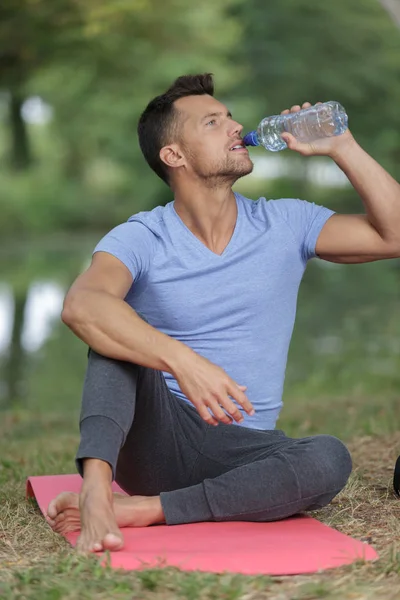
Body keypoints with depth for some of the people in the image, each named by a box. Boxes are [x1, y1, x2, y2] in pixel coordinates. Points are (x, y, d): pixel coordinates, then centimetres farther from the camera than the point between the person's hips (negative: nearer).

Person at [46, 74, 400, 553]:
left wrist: (342, 148, -5)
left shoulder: (286, 225, 6)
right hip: (155, 439, -2)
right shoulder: (141, 239, -6)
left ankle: (140, 508, -28)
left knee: (329, 459, -30)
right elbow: (81, 306, -27)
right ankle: (96, 488, -44)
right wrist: (182, 360, -41)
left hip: (241, 452, 2)